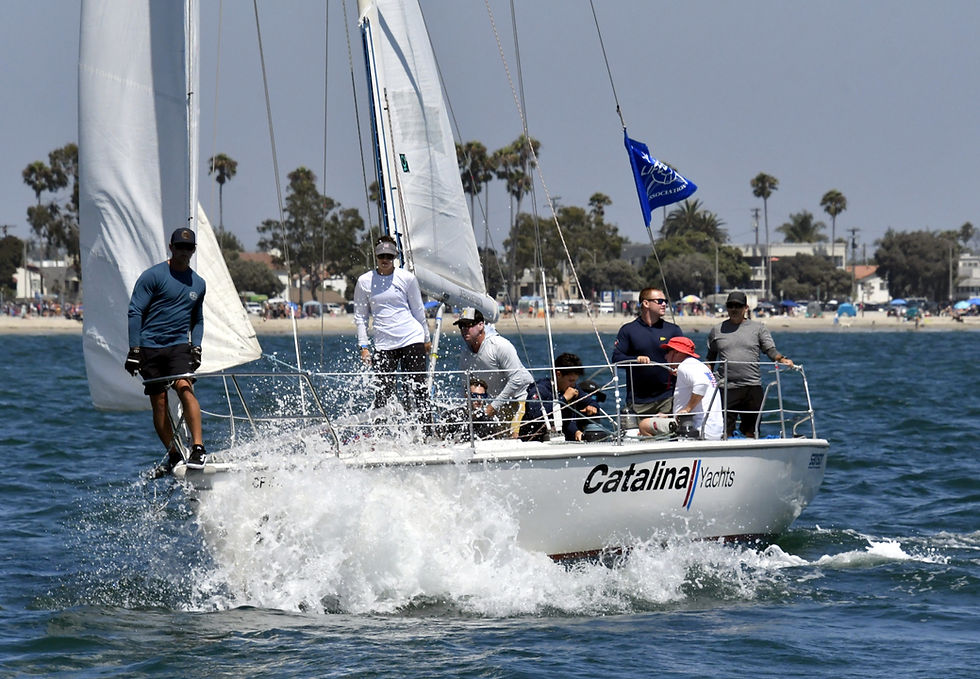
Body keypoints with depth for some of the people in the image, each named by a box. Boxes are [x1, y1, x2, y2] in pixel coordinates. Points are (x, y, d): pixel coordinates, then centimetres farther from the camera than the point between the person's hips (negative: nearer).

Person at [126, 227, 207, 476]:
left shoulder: (198, 284, 14)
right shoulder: (153, 276, -1)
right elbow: (135, 312, -5)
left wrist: (196, 346, 8)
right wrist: (134, 350, -12)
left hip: (179, 346, 2)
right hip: (150, 347, -2)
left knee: (185, 388, -23)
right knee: (158, 403, -1)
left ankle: (198, 448, -28)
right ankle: (173, 455, 14)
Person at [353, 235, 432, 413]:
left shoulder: (407, 278, 3)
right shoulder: (364, 282, 5)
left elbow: (418, 310, 13)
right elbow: (360, 317, 10)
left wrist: (426, 338, 18)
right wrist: (363, 346, 4)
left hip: (412, 339, 0)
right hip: (383, 344, 0)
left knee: (419, 386, -5)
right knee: (384, 391, -7)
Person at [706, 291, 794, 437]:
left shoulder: (758, 328, 10)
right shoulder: (717, 330, 13)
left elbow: (770, 350, 1)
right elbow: (710, 358, 19)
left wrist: (781, 359, -19)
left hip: (753, 388, 0)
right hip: (727, 389, 0)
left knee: (751, 433, 5)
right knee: (724, 432, -7)